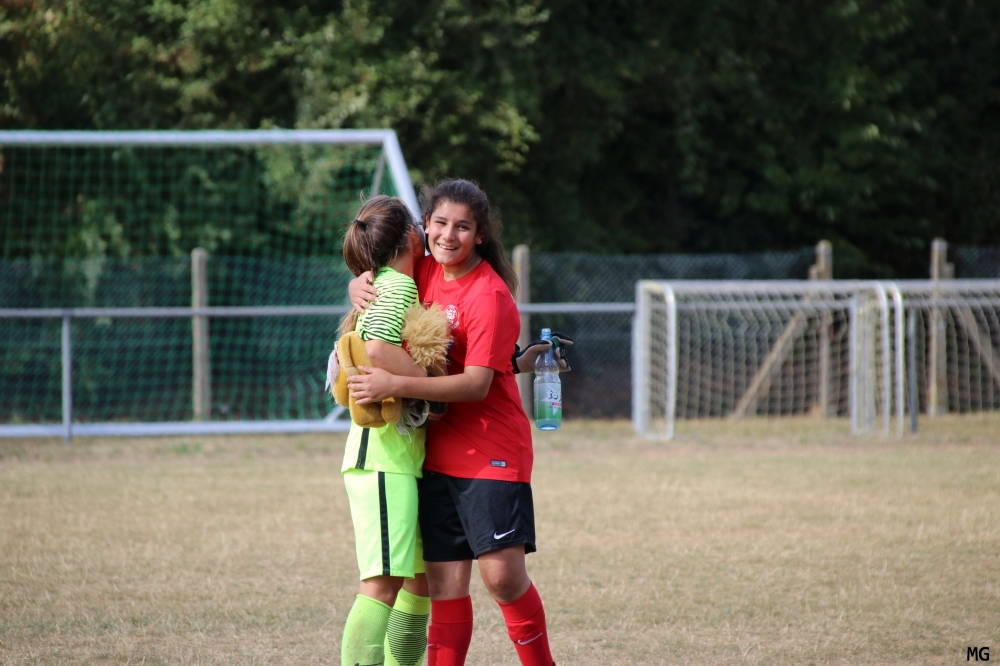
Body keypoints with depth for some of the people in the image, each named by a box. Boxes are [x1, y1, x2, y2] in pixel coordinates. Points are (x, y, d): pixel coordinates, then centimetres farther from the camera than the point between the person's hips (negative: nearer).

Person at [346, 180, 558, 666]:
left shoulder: (489, 295, -15)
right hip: (438, 454, 6)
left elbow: (477, 384, -21)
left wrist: (396, 385, -27)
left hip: (492, 452, -6)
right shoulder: (426, 272, 6)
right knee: (445, 583, 4)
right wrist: (362, 287, -1)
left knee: (503, 575, -12)